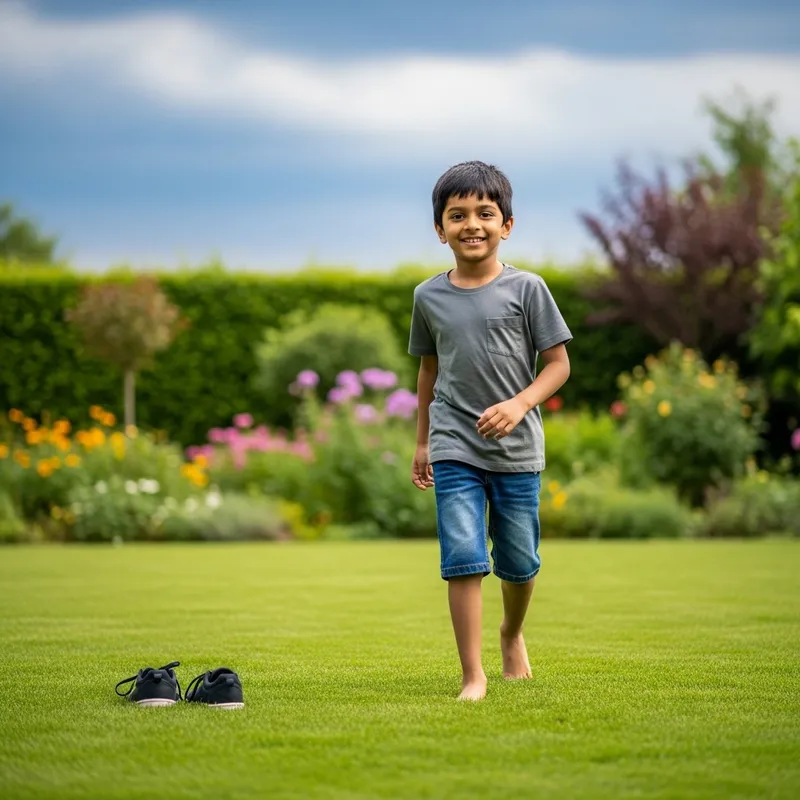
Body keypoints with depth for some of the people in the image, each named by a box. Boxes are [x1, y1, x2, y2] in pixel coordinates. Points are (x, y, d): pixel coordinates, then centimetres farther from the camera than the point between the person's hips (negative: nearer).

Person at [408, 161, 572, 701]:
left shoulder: (526, 288, -4)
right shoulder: (429, 296, 4)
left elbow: (558, 363, -2)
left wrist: (518, 404, -18)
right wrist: (422, 440, 20)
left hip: (517, 450, 0)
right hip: (455, 448, 0)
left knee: (519, 562, 11)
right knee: (463, 559, -11)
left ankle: (512, 635, 41)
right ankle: (473, 675, -6)